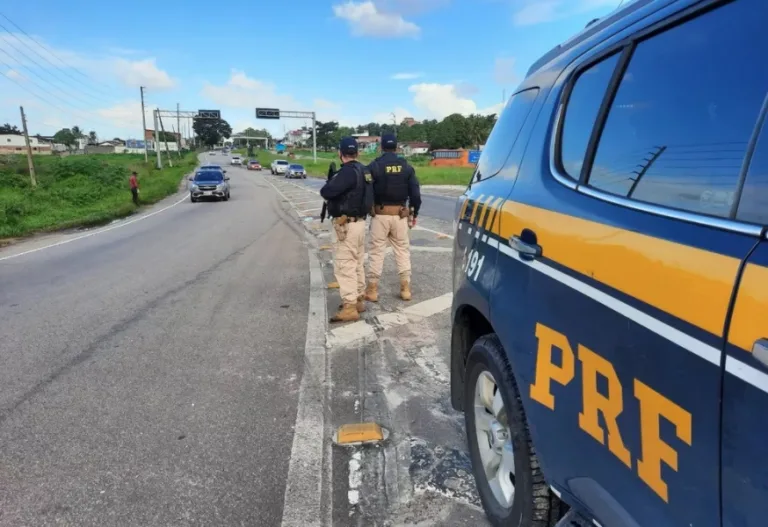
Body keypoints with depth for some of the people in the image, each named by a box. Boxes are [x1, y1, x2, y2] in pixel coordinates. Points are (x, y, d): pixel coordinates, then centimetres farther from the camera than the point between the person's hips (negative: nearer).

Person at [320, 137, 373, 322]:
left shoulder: (348, 171, -19)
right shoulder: (363, 170, 9)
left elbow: (326, 192, -25)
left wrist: (330, 184, -2)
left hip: (346, 224, -10)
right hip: (359, 222, 10)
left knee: (344, 266, -7)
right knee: (357, 264, 17)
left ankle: (349, 307, -6)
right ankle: (358, 300, 27)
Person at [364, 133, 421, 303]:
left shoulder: (374, 166, -6)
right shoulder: (406, 167, 3)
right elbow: (415, 194, 2)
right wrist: (414, 214, 12)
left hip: (380, 214, -2)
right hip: (400, 215, 2)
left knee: (376, 252, 4)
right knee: (403, 251, 11)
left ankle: (372, 290, 8)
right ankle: (405, 288, 13)